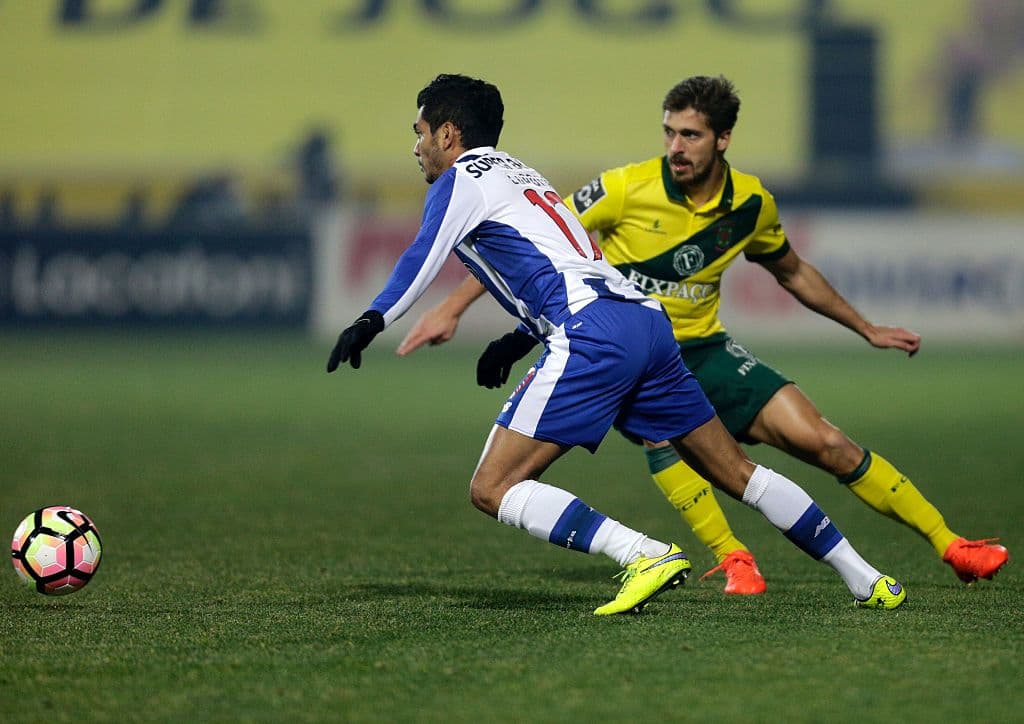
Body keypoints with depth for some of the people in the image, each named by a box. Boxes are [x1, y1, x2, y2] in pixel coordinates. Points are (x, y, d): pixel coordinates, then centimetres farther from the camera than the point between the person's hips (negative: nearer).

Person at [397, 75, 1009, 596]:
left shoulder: (751, 203, -2)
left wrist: (866, 328, 25)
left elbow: (793, 272, 19)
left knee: (821, 440, -10)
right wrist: (453, 307, -14)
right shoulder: (629, 189, -16)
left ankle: (950, 546, -1)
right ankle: (732, 558, -32)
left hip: (704, 349, 3)